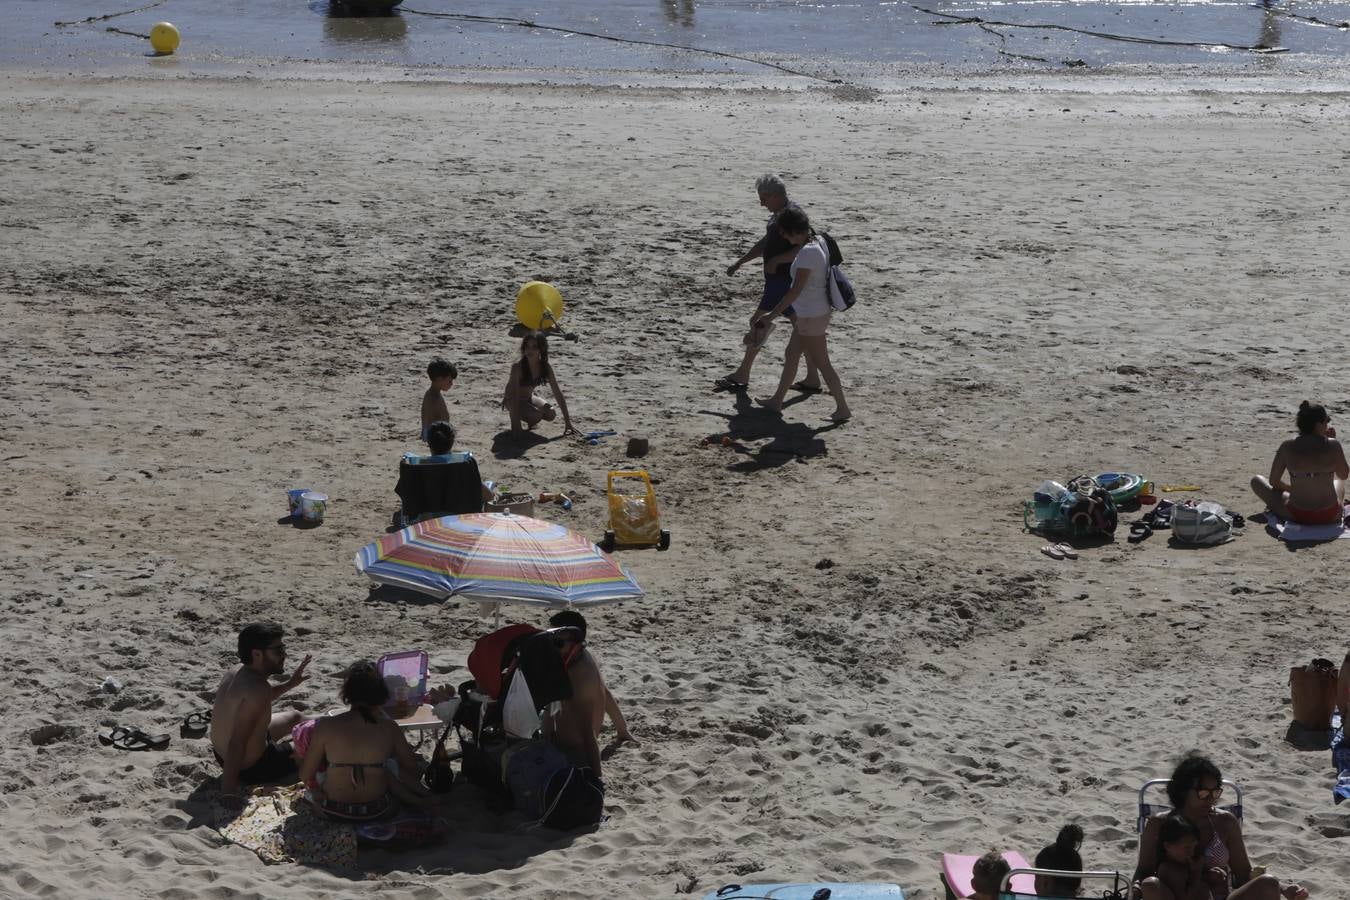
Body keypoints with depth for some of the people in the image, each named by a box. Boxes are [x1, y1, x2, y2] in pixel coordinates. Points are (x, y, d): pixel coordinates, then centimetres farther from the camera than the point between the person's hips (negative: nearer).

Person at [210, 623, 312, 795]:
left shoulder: (236, 671, -5)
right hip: (250, 768, -9)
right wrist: (228, 789, -35)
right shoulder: (257, 689, -34)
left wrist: (289, 684, 18)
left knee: (296, 717, 29)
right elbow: (237, 742, -37)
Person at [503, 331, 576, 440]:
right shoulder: (518, 367, -30)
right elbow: (514, 395, -31)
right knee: (536, 416, -29)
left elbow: (558, 393, -11)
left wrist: (567, 421, -14)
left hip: (529, 398, 5)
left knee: (551, 415, -18)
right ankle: (515, 424, 1)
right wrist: (516, 425, -37)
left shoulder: (546, 367, -15)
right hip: (512, 401, -5)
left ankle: (530, 421, 12)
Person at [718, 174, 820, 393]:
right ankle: (812, 379, 13)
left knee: (760, 324, -4)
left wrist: (776, 260, -23)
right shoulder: (779, 214, 14)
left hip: (784, 282, -10)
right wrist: (740, 262, 26)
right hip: (779, 279, 10)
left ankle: (741, 377, 4)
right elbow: (765, 243, 25)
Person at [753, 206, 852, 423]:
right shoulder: (817, 246, 5)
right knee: (790, 356, 19)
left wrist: (772, 313, -22)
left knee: (822, 363, 0)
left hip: (811, 316, -10)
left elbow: (796, 290, -25)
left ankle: (843, 408, 8)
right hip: (809, 314, 10)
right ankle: (777, 401, 29)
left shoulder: (807, 253, -24)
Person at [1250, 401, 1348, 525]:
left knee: (1257, 481, 20)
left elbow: (1273, 481, -1)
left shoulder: (1287, 447, -10)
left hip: (1297, 516, -3)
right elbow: (1344, 475, 5)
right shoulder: (1332, 445, -13)